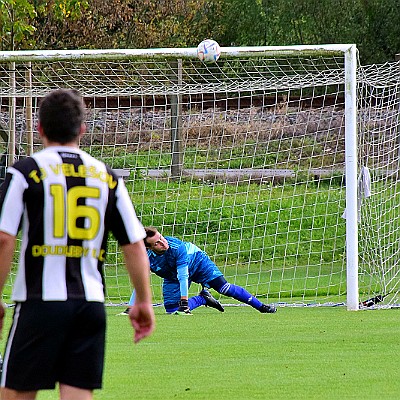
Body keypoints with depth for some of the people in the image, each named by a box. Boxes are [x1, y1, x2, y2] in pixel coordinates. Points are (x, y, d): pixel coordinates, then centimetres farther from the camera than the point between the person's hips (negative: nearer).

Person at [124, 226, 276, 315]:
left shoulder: (176, 246, -38)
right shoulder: (147, 259, -29)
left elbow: (183, 277, -36)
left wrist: (184, 302, -37)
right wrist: (130, 310, -24)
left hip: (196, 261, -4)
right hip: (172, 276, 4)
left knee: (224, 287, -17)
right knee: (172, 310, -8)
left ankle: (261, 306, -6)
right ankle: (203, 299, 17)